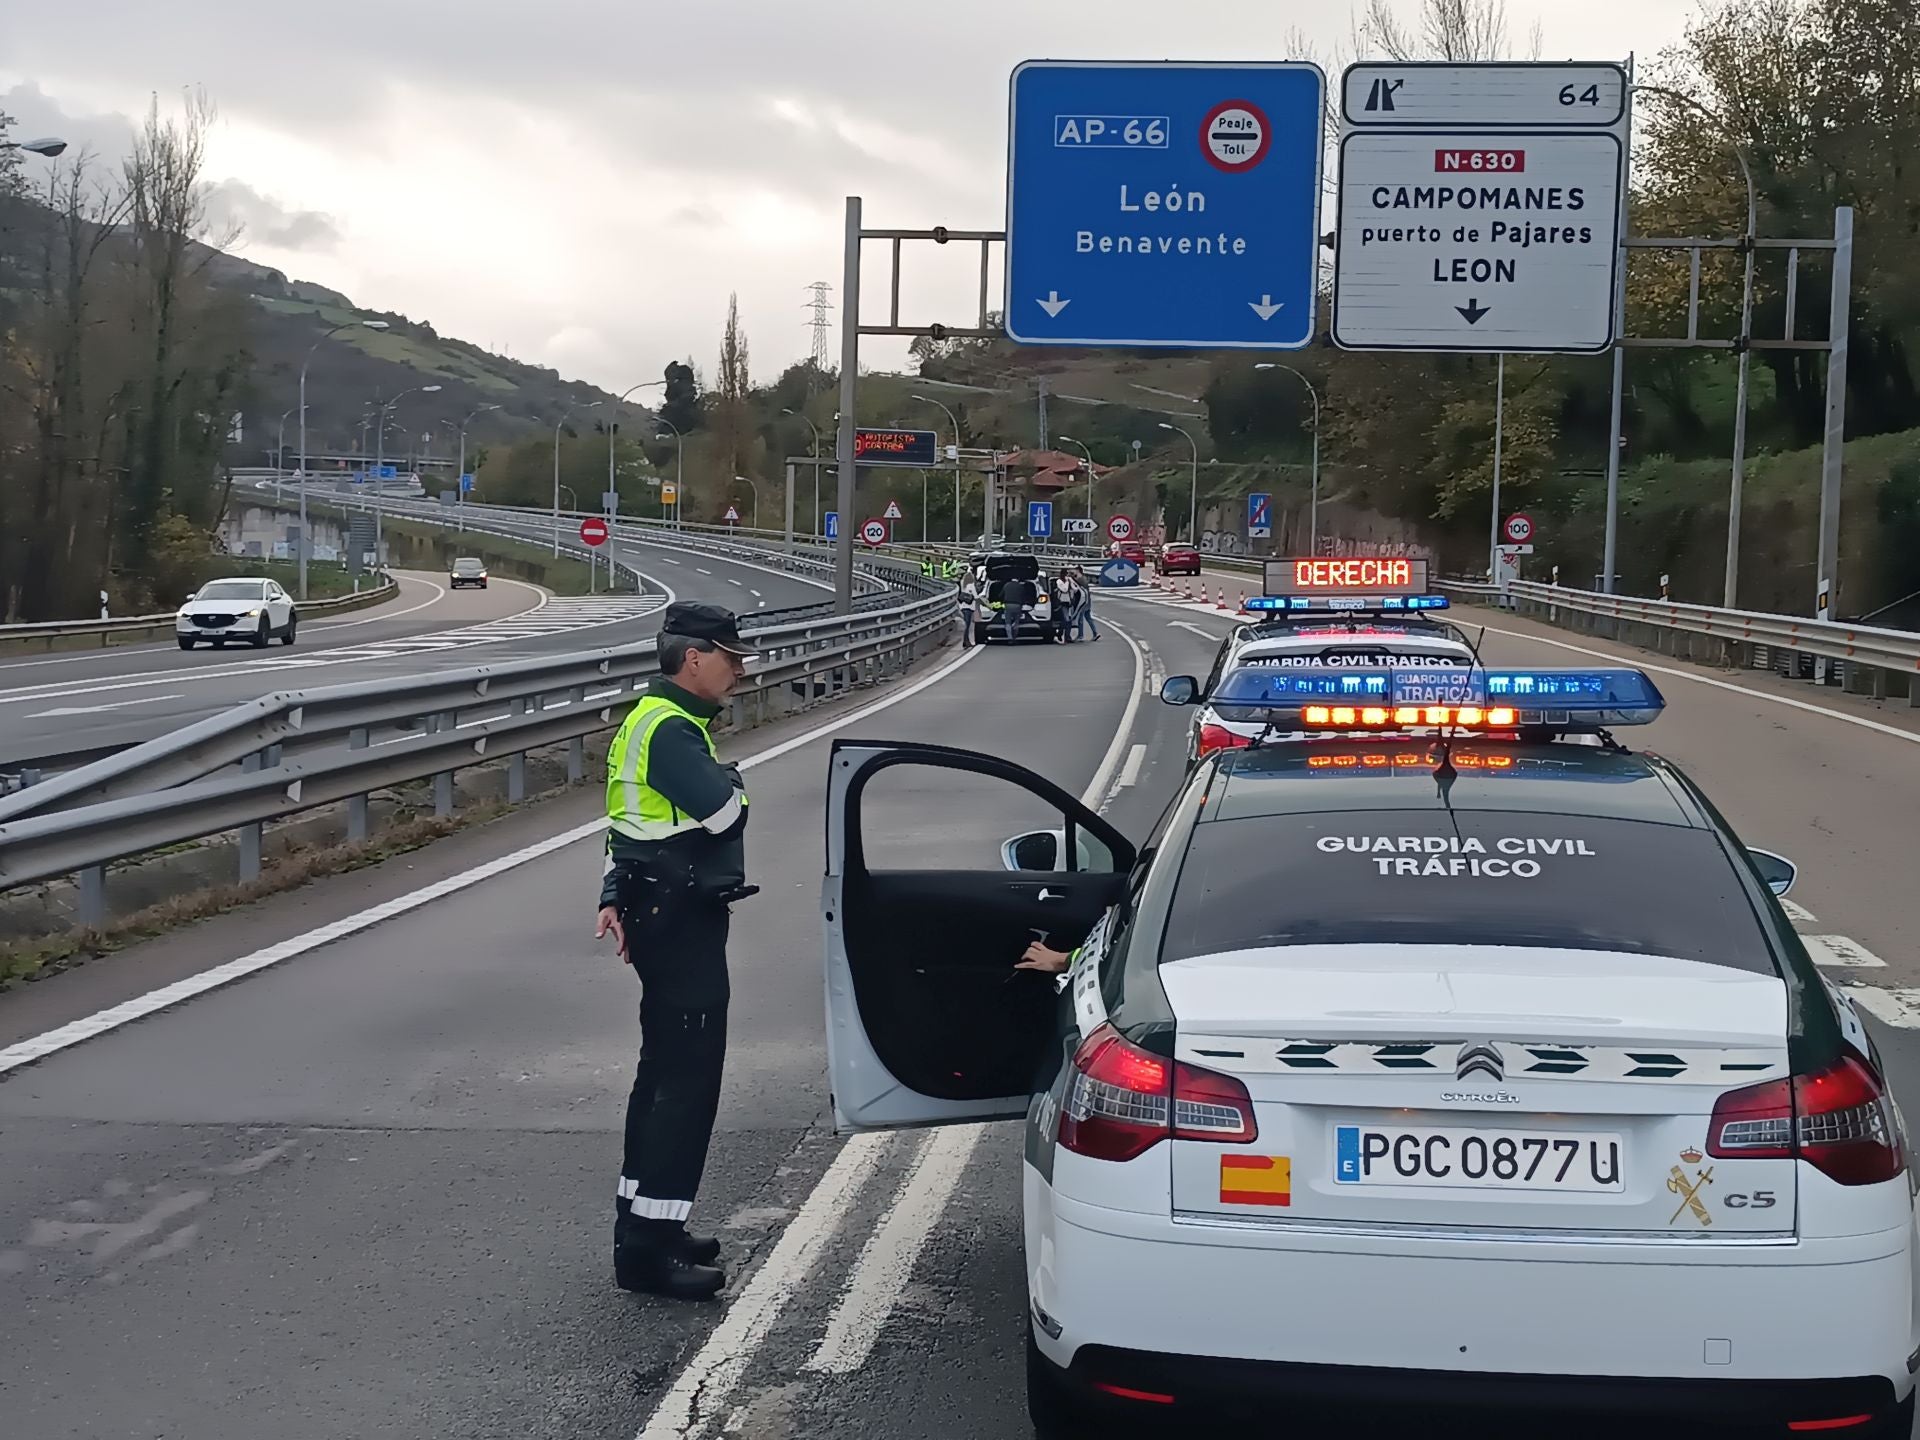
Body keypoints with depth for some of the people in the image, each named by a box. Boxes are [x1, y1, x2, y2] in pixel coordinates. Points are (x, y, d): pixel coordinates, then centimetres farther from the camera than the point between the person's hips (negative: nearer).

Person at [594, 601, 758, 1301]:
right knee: (688, 1077, -10)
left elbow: (646, 817, 18)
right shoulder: (671, 729, -18)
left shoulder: (657, 719, 17)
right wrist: (730, 779, -4)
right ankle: (648, 1248, -9)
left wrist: (614, 897, 11)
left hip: (665, 917, 11)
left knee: (666, 1070, 18)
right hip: (680, 921, -11)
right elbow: (723, 811, -27)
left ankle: (643, 1221, 28)